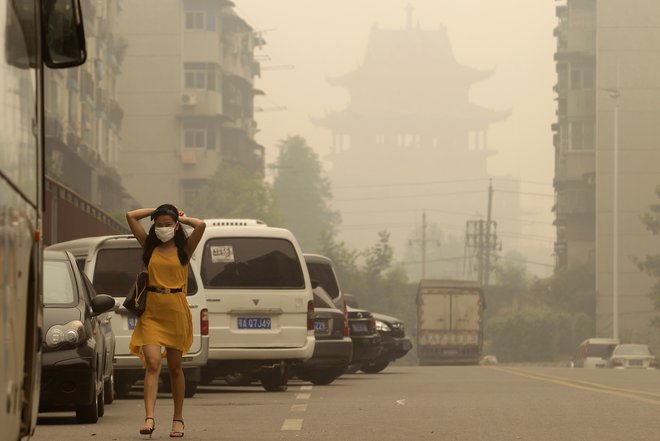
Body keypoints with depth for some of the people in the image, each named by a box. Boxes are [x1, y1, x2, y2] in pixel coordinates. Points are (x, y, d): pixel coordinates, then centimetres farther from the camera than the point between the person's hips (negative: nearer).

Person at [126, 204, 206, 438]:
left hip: (176, 310, -1)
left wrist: (182, 218, 3)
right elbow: (131, 216, 4)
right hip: (151, 311, 1)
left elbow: (201, 225, -14)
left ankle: (178, 418, 20)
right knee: (153, 363, -14)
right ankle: (149, 417, -23)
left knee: (174, 367, 8)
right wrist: (156, 211, 10)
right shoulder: (149, 246, 8)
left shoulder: (184, 249, 3)